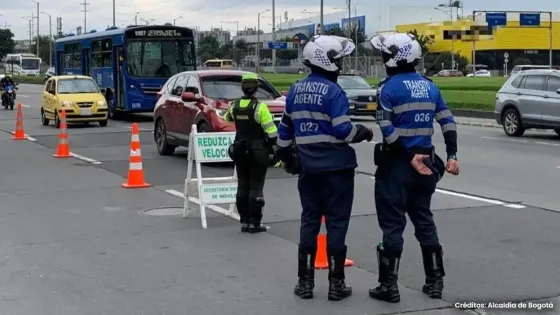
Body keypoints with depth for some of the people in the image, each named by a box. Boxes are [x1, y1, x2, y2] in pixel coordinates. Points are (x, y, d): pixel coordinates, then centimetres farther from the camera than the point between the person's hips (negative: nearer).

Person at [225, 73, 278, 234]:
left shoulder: (234, 106, 1)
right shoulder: (259, 106, -16)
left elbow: (227, 118, 24)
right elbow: (271, 131, -16)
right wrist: (274, 146, -1)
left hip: (240, 150, 5)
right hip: (258, 152, -5)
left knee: (243, 186, 12)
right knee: (256, 187, -1)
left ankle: (244, 221, 14)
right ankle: (254, 223, 0)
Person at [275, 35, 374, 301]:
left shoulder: (295, 90, 8)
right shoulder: (333, 92, -14)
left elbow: (285, 128, 15)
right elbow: (343, 131, -18)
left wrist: (285, 154, 27)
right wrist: (363, 132, 0)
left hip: (307, 167, 6)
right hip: (335, 167, -6)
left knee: (309, 221, 12)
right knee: (336, 223, 1)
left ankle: (305, 282, 16)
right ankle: (336, 283, 6)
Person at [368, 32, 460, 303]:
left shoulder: (390, 87, -10)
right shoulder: (430, 86, 9)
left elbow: (387, 130, -18)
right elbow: (448, 122, 6)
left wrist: (410, 157, -14)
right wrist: (452, 155, 7)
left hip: (397, 164, -6)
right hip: (426, 162, 6)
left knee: (393, 224, 0)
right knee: (424, 220, 15)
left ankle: (389, 286, 4)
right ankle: (435, 281, 19)